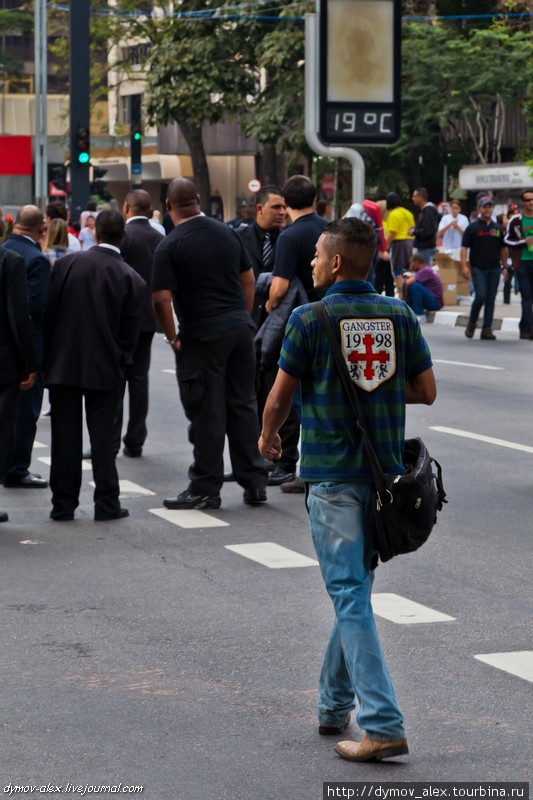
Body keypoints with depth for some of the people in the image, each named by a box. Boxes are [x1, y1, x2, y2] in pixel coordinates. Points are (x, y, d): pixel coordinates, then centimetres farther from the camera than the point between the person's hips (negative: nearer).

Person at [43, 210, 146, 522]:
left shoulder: (67, 264, -5)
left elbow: (48, 312, -3)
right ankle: (107, 502, 7)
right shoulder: (132, 280, -5)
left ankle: (64, 504, 8)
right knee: (102, 435, 7)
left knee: (65, 435, 5)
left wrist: (47, 356, 7)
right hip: (104, 368, 0)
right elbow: (130, 333, -3)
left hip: (63, 364, 0)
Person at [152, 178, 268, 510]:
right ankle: (255, 482, 15)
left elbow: (162, 298, -15)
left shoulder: (170, 246, -10)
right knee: (243, 405, 11)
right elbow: (249, 279, 13)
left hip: (202, 336, -5)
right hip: (240, 329, 5)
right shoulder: (227, 233, 7)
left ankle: (206, 489, 6)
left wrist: (172, 337, -3)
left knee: (207, 413, 0)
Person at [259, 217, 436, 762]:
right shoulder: (398, 316, 3)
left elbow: (280, 397, -2)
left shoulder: (310, 320, -9)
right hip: (385, 471, 5)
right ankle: (334, 705, 28)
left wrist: (268, 436, 18)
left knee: (350, 596, -6)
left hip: (332, 472, -5)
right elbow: (426, 391, 6)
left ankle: (383, 726, -13)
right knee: (355, 588, 18)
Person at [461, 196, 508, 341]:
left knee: (491, 299, 2)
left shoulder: (498, 228, 12)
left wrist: (505, 267, 13)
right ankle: (471, 324, 8)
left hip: (494, 269, 4)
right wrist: (464, 266, -12)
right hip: (478, 268, -4)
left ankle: (487, 329, 6)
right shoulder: (473, 227, 0)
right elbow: (464, 247, -3)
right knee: (481, 296, -13)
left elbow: (503, 248, 18)